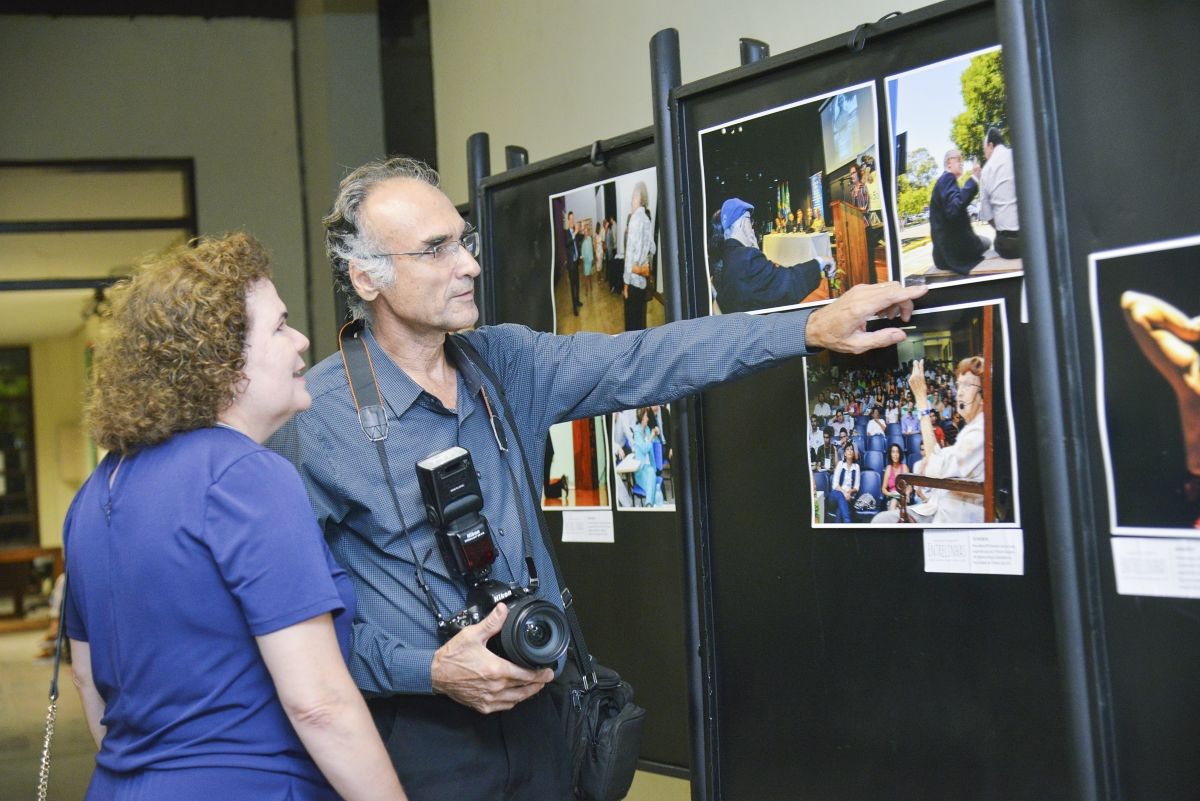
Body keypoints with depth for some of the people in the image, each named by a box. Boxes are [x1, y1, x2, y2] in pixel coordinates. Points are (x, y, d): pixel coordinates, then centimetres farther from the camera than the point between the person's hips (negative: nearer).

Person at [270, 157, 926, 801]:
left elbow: (643, 362, -4)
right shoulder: (313, 417, -14)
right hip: (417, 725, -5)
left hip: (531, 712, 5)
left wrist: (813, 327, -9)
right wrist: (429, 670, -21)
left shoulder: (505, 363, 2)